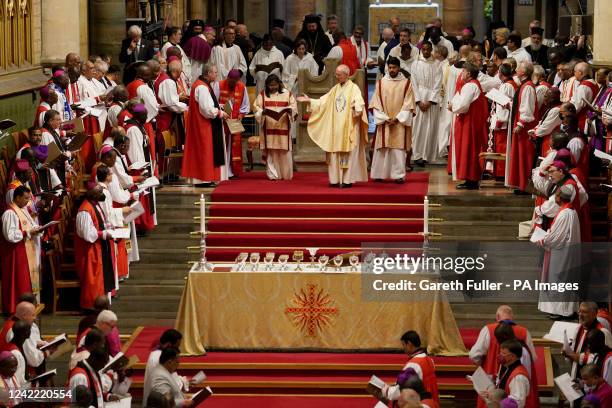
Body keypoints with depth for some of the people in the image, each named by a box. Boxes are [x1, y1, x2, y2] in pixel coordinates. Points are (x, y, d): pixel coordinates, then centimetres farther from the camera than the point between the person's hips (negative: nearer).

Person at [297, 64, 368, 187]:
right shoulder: (335, 89, 15)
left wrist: (357, 107, -37)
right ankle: (336, 179, 7)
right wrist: (309, 100, 7)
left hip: (348, 126, -6)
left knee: (348, 153, -5)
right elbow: (323, 101, 15)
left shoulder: (354, 88, -4)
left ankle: (348, 179, -2)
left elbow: (359, 103, -17)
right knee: (335, 153, 4)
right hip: (335, 127, 6)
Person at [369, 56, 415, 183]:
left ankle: (399, 175, -3)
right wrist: (385, 118, -8)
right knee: (382, 149, 2)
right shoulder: (381, 83, 7)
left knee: (399, 149, -4)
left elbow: (408, 104, -2)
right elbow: (376, 103, 3)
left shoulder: (406, 83, 2)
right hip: (384, 123, 2)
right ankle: (379, 174, 8)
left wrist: (397, 118, -11)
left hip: (400, 122, -2)